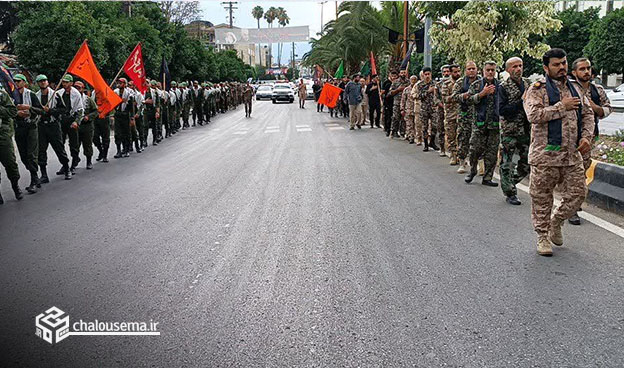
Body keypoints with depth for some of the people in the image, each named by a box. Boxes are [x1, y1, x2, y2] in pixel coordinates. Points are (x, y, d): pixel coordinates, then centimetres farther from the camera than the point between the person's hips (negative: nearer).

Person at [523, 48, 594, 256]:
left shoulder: (575, 89, 16)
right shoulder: (537, 89, -4)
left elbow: (588, 114, 20)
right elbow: (533, 115, -20)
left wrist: (586, 136, 4)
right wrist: (562, 106, -13)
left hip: (573, 154, 6)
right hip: (546, 154, -5)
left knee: (577, 193, 6)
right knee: (542, 198, 3)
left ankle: (556, 221, 32)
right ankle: (542, 236, 19)